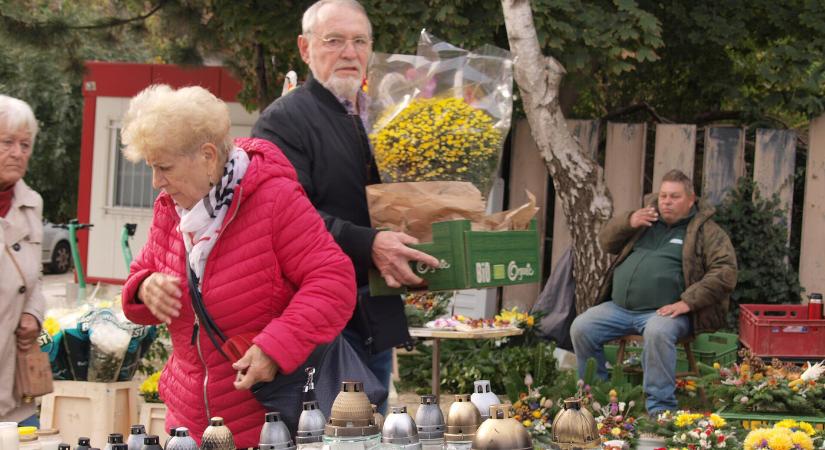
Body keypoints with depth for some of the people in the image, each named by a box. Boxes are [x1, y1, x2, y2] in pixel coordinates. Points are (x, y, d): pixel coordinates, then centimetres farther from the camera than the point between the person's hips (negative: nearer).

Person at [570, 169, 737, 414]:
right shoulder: (646, 216, 20)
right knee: (581, 328, -12)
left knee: (657, 333, -37)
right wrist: (628, 222, -1)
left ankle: (660, 409, -33)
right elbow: (607, 242, 21)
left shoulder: (705, 231, 3)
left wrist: (688, 302, -18)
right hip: (620, 308, 6)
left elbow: (725, 271, -8)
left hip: (664, 311, -6)